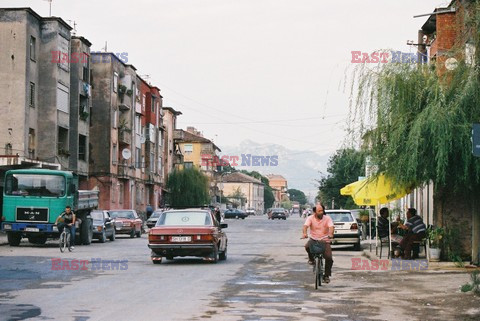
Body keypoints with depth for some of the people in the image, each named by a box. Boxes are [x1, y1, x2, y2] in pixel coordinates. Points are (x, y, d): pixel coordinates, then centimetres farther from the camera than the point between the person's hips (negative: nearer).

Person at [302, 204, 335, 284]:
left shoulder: (327, 218, -4)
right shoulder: (310, 218, -4)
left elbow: (331, 227, -20)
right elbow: (305, 225, -20)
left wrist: (330, 234, -42)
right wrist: (304, 233, -42)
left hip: (324, 240, 0)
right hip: (313, 239, 0)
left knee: (329, 258, -16)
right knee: (307, 246, -34)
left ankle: (326, 275, 4)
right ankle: (311, 258, 0)